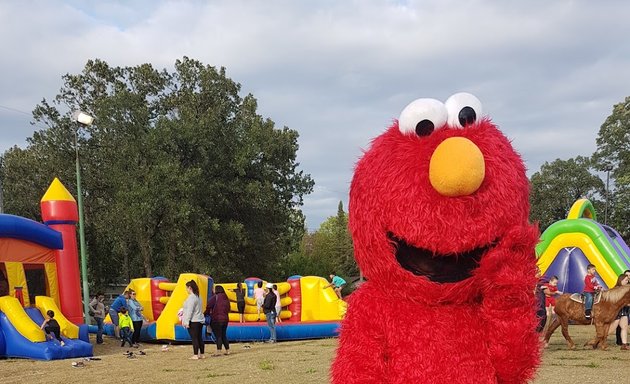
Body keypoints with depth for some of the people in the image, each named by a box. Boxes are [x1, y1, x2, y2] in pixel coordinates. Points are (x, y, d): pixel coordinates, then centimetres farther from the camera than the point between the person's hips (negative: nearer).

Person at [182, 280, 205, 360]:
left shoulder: (191, 297, -14)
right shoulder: (198, 297, 15)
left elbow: (189, 310, -17)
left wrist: (187, 322, -15)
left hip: (193, 321, -9)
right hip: (200, 320, 9)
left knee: (194, 338, -7)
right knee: (199, 338, 12)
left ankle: (195, 355, -7)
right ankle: (202, 354, 16)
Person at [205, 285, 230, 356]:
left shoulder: (215, 297, -9)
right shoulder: (226, 298, 11)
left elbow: (209, 306, -13)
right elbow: (228, 309, 13)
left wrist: (205, 314, -1)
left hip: (216, 319, -7)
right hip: (225, 319, 7)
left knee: (218, 336, -4)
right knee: (224, 335, 16)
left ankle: (218, 351, -9)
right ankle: (227, 350, 17)